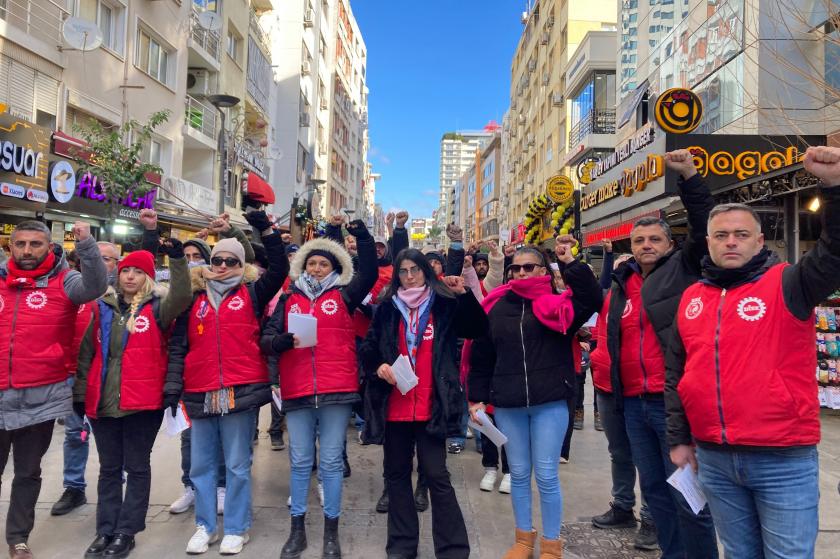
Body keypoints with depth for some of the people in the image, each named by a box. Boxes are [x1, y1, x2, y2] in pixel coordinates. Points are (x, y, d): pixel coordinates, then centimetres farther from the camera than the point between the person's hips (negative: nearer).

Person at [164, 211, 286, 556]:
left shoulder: (252, 294, 5)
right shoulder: (195, 299, 11)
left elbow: (279, 269, -8)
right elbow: (178, 345, 8)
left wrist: (266, 230, -13)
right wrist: (172, 386, 0)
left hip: (240, 391, -3)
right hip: (200, 394, 3)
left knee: (237, 465, 6)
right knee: (201, 465, 13)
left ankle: (236, 529, 19)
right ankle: (205, 526, 28)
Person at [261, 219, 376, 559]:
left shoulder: (343, 297, 7)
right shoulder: (288, 300, 12)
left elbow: (369, 273, -6)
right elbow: (266, 340, 6)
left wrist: (362, 237, -13)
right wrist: (283, 341, -15)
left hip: (336, 391, -2)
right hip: (297, 392, 2)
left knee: (331, 461, 6)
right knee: (300, 462, 11)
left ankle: (331, 532, 19)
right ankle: (297, 530, 25)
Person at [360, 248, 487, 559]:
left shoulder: (445, 305, 3)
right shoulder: (387, 308, 7)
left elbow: (478, 330, -4)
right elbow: (368, 349, 9)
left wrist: (464, 295, -15)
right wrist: (378, 366, -11)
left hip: (432, 405, -3)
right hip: (394, 405, 3)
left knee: (436, 475, -1)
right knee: (397, 473, 12)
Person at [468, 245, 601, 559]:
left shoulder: (556, 304, 0)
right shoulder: (496, 307, 5)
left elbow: (592, 300, -19)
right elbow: (481, 358, 8)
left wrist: (570, 264, -18)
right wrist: (477, 398, 6)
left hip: (550, 403, -2)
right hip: (507, 405, 3)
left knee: (546, 476, 4)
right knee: (518, 474, 14)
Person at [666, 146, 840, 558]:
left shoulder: (787, 285, -4)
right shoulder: (691, 298, 7)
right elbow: (676, 375, 13)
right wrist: (679, 439, 12)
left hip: (784, 460, -4)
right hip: (714, 459, 4)